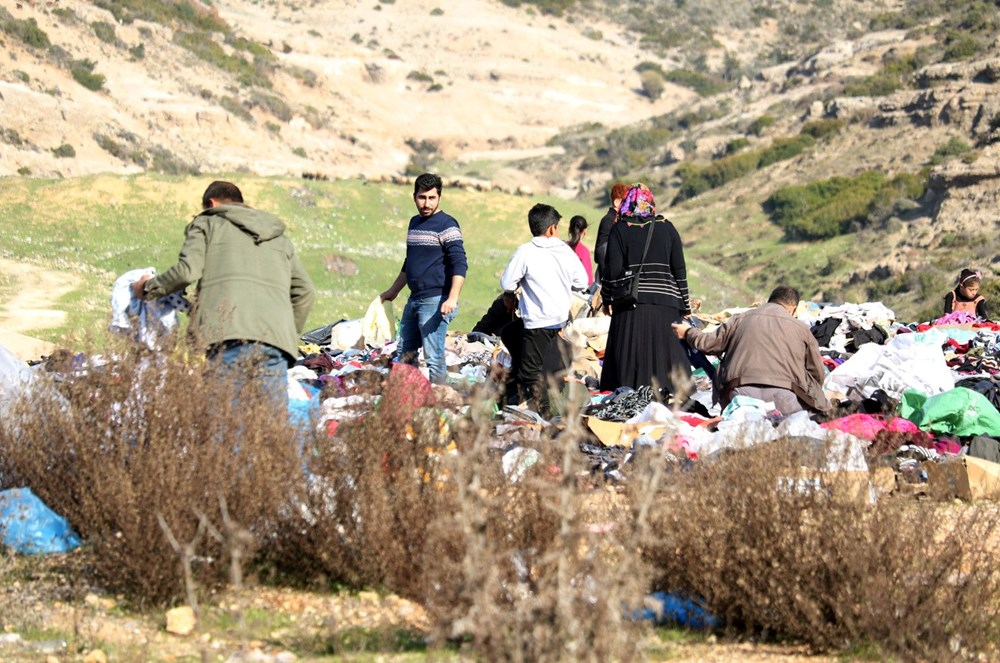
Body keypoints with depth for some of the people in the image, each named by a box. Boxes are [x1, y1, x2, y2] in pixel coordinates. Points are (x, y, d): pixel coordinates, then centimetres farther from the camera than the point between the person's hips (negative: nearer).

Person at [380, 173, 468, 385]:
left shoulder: (446, 225, -10)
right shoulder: (415, 223, 16)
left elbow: (459, 264, -17)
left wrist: (452, 299, -28)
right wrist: (393, 291, 33)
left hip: (435, 301, -9)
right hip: (414, 300, 9)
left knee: (434, 358, -10)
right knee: (406, 353, 12)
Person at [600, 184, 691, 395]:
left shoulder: (619, 230, 0)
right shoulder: (667, 228, 5)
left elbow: (613, 270, -5)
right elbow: (680, 269, 5)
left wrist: (606, 298, 8)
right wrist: (685, 305, 12)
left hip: (630, 304, -1)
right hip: (665, 304, 2)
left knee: (628, 361, 1)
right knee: (664, 354, 4)